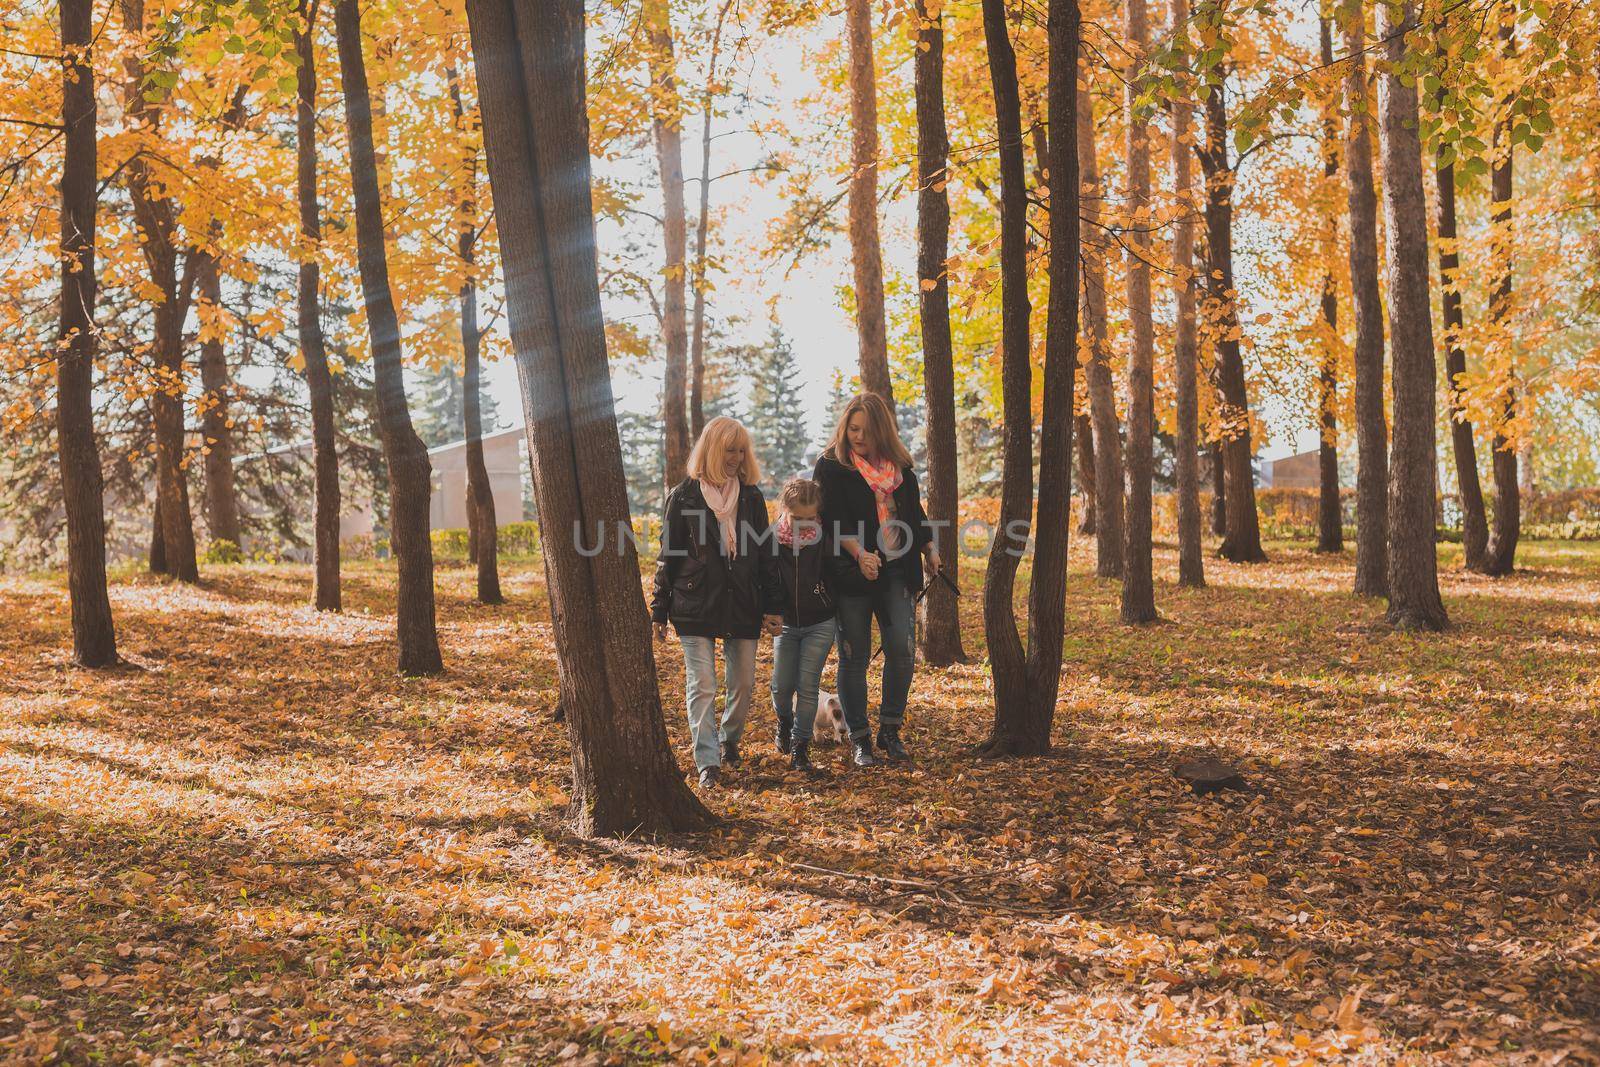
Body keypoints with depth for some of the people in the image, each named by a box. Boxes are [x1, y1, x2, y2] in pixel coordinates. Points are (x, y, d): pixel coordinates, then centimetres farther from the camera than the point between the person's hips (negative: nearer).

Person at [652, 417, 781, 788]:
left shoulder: (751, 496, 7)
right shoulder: (685, 497, -1)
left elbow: (765, 554, 10)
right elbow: (667, 556, 1)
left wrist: (772, 606, 6)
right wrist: (659, 611, 0)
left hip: (742, 605, 3)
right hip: (695, 605, -3)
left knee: (743, 682, 9)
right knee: (701, 685, -7)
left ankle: (730, 740, 33)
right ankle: (708, 762, -6)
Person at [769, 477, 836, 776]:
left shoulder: (824, 542, -9)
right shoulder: (773, 541, -8)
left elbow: (836, 579, 2)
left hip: (819, 624, -1)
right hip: (785, 624, 1)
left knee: (807, 686, -4)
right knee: (782, 686, 3)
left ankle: (800, 749, 5)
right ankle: (785, 721, 36)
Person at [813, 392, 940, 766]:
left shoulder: (899, 464, 12)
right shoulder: (831, 465, -2)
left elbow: (913, 510, 25)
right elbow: (833, 520, -12)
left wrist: (928, 549, 23)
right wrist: (859, 553, -25)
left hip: (895, 572, 4)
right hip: (851, 576, -3)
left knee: (901, 651, -6)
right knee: (854, 659, 1)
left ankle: (890, 730, 11)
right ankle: (860, 740, 11)